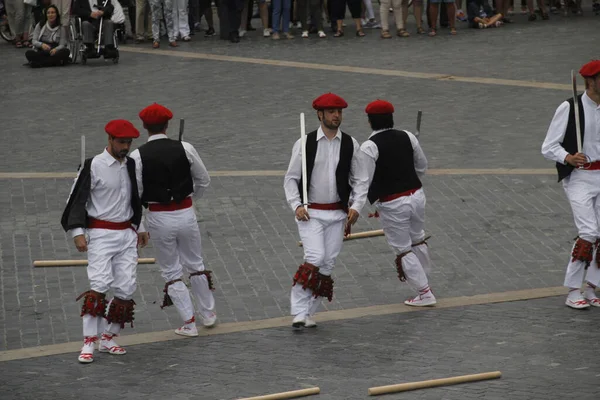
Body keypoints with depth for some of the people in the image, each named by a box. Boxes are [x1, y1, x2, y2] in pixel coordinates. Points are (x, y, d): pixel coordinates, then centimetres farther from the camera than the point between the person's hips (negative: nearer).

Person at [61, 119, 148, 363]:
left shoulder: (130, 165, 11)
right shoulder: (93, 166, -8)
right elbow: (77, 199, -8)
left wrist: (140, 227, 27)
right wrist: (77, 232, -15)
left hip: (127, 234, 6)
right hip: (100, 234, -6)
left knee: (126, 288, -1)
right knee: (100, 285, -19)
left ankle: (108, 338, 10)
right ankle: (89, 343, -17)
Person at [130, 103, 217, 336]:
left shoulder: (138, 156, -13)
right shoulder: (185, 149, -7)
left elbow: (135, 193, -10)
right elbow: (203, 181, 3)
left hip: (158, 218, -2)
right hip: (185, 213, 2)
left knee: (171, 271, 12)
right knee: (195, 264, 21)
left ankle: (189, 323, 13)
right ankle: (208, 314, 35)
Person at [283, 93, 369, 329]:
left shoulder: (350, 145, 4)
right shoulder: (304, 144, -2)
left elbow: (360, 180, 8)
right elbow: (291, 178, 3)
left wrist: (356, 207, -5)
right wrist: (296, 205, -9)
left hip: (338, 213, 3)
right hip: (310, 212, -3)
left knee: (328, 263, 2)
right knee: (315, 258, -18)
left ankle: (309, 313, 12)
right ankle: (299, 312, -13)